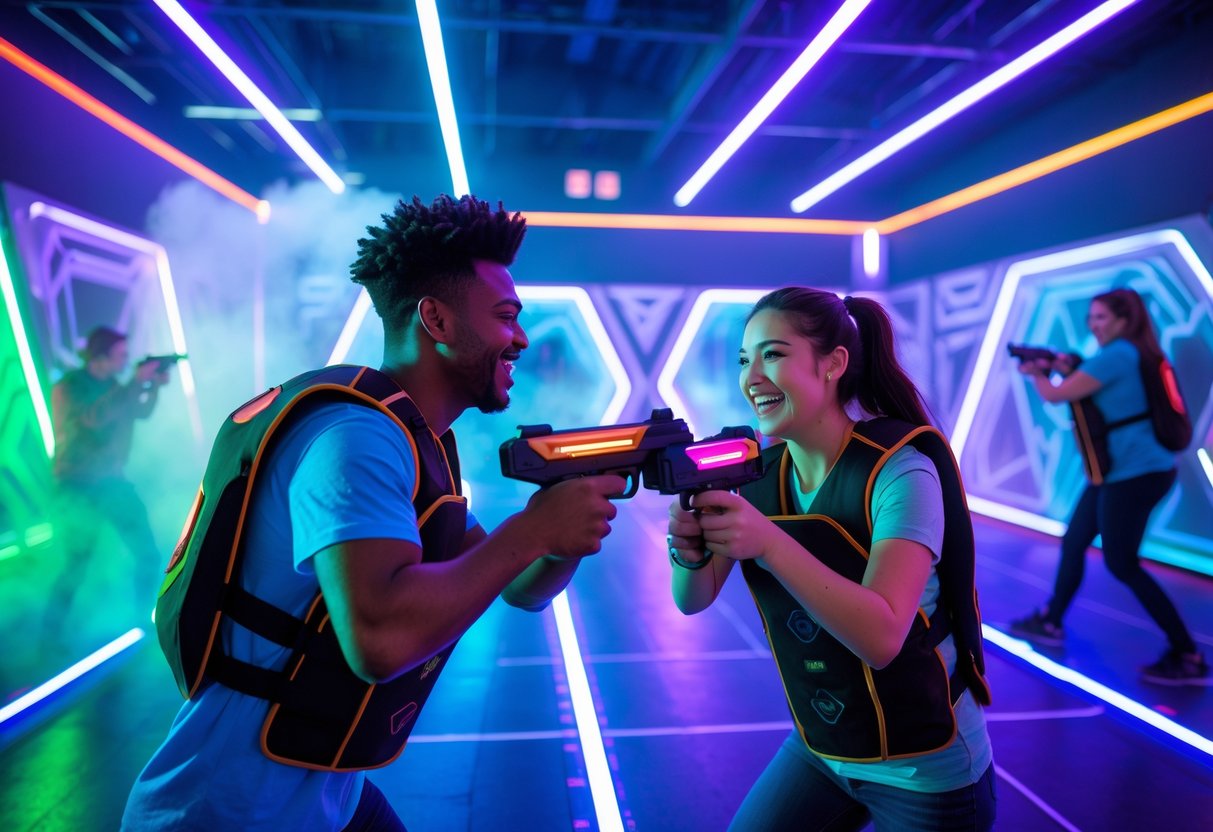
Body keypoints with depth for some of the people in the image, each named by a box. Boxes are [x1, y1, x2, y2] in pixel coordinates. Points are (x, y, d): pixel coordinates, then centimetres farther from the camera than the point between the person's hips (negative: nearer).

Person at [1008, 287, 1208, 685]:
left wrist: (1035, 372, 5)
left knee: (1121, 564, -3)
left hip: (1136, 473, -10)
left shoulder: (1117, 354, -17)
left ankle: (1189, 657, 6)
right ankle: (1050, 623, 27)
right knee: (1073, 543, 15)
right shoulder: (1130, 356, 15)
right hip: (1121, 471, 10)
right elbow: (1085, 394, 22)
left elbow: (1056, 395, -15)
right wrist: (1068, 370, 7)